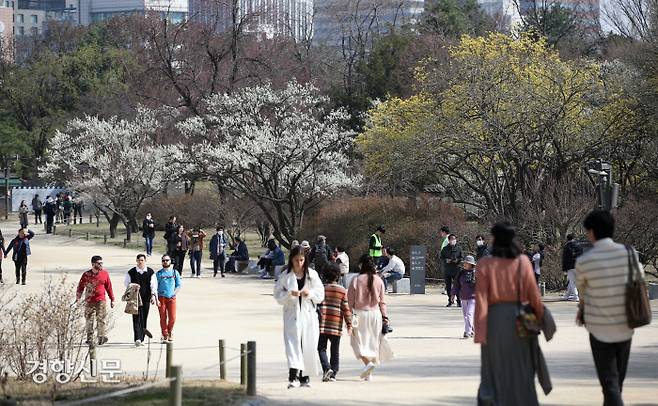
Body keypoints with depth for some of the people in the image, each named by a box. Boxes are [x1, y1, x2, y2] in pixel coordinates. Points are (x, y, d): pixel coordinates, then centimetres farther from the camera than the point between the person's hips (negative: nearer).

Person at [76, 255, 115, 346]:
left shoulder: (104, 274, 6)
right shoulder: (86, 275, 3)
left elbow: (109, 287, 12)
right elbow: (80, 287, 10)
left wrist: (112, 300, 12)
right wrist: (78, 298, 4)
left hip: (101, 301, -1)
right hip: (89, 302, 1)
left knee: (101, 319, -11)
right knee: (89, 321, 3)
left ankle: (102, 336, -13)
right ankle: (90, 339, 10)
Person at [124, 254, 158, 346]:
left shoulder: (150, 272, 4)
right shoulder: (131, 272, 3)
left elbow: (153, 285, 2)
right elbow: (126, 282, 7)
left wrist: (153, 295, -11)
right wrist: (133, 286, -12)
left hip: (146, 299, 2)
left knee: (144, 320, 6)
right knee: (137, 318, -11)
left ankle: (141, 339, 15)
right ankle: (137, 339, -18)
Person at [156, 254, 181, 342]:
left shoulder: (175, 272, 9)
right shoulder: (158, 273, 6)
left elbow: (178, 285, 11)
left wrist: (174, 294, -4)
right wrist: (156, 299, -5)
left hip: (171, 298, 0)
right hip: (161, 298, 0)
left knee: (172, 317, -7)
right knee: (163, 317, -2)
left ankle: (170, 331, 18)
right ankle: (165, 335, 7)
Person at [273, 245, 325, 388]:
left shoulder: (312, 275, 5)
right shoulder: (285, 276, 1)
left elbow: (320, 294, 6)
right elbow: (278, 295, -1)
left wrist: (310, 293, -13)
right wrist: (290, 294, -19)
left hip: (309, 315, 2)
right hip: (292, 315, -2)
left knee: (308, 346, 4)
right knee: (293, 343, -15)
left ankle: (305, 376, 20)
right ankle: (293, 376, -25)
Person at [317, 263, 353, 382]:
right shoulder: (342, 291, 0)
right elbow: (346, 309, -1)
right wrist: (349, 325, 4)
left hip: (322, 324, -1)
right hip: (336, 325, 1)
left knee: (321, 348, 3)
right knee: (335, 351, 10)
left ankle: (326, 368, -18)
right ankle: (333, 373, 9)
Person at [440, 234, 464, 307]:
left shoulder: (459, 248, 6)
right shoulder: (445, 249, 10)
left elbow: (462, 258, 7)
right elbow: (441, 259, 10)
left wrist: (457, 260, -13)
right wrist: (446, 260, -10)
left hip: (456, 269, -2)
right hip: (447, 269, 2)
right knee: (448, 286, 6)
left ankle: (459, 301, -4)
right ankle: (450, 301, 15)